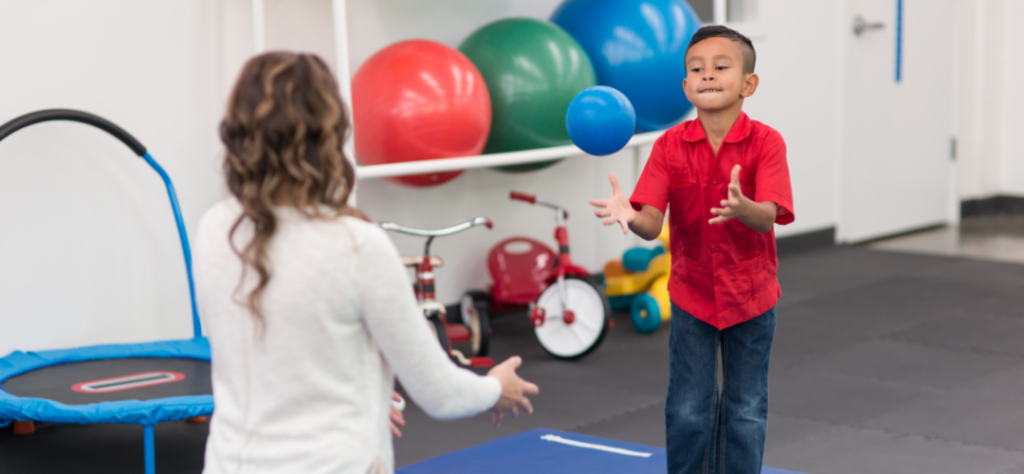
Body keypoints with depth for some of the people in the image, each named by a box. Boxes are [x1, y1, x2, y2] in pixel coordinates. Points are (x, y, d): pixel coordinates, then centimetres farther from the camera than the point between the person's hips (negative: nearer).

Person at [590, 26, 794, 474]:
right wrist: (629, 216, -41)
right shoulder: (670, 146, -10)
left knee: (745, 412, 10)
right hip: (692, 294, 1)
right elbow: (652, 223, -17)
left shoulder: (765, 142, -15)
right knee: (688, 411, 7)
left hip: (751, 295, -1)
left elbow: (769, 216, -27)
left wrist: (741, 208, -50)